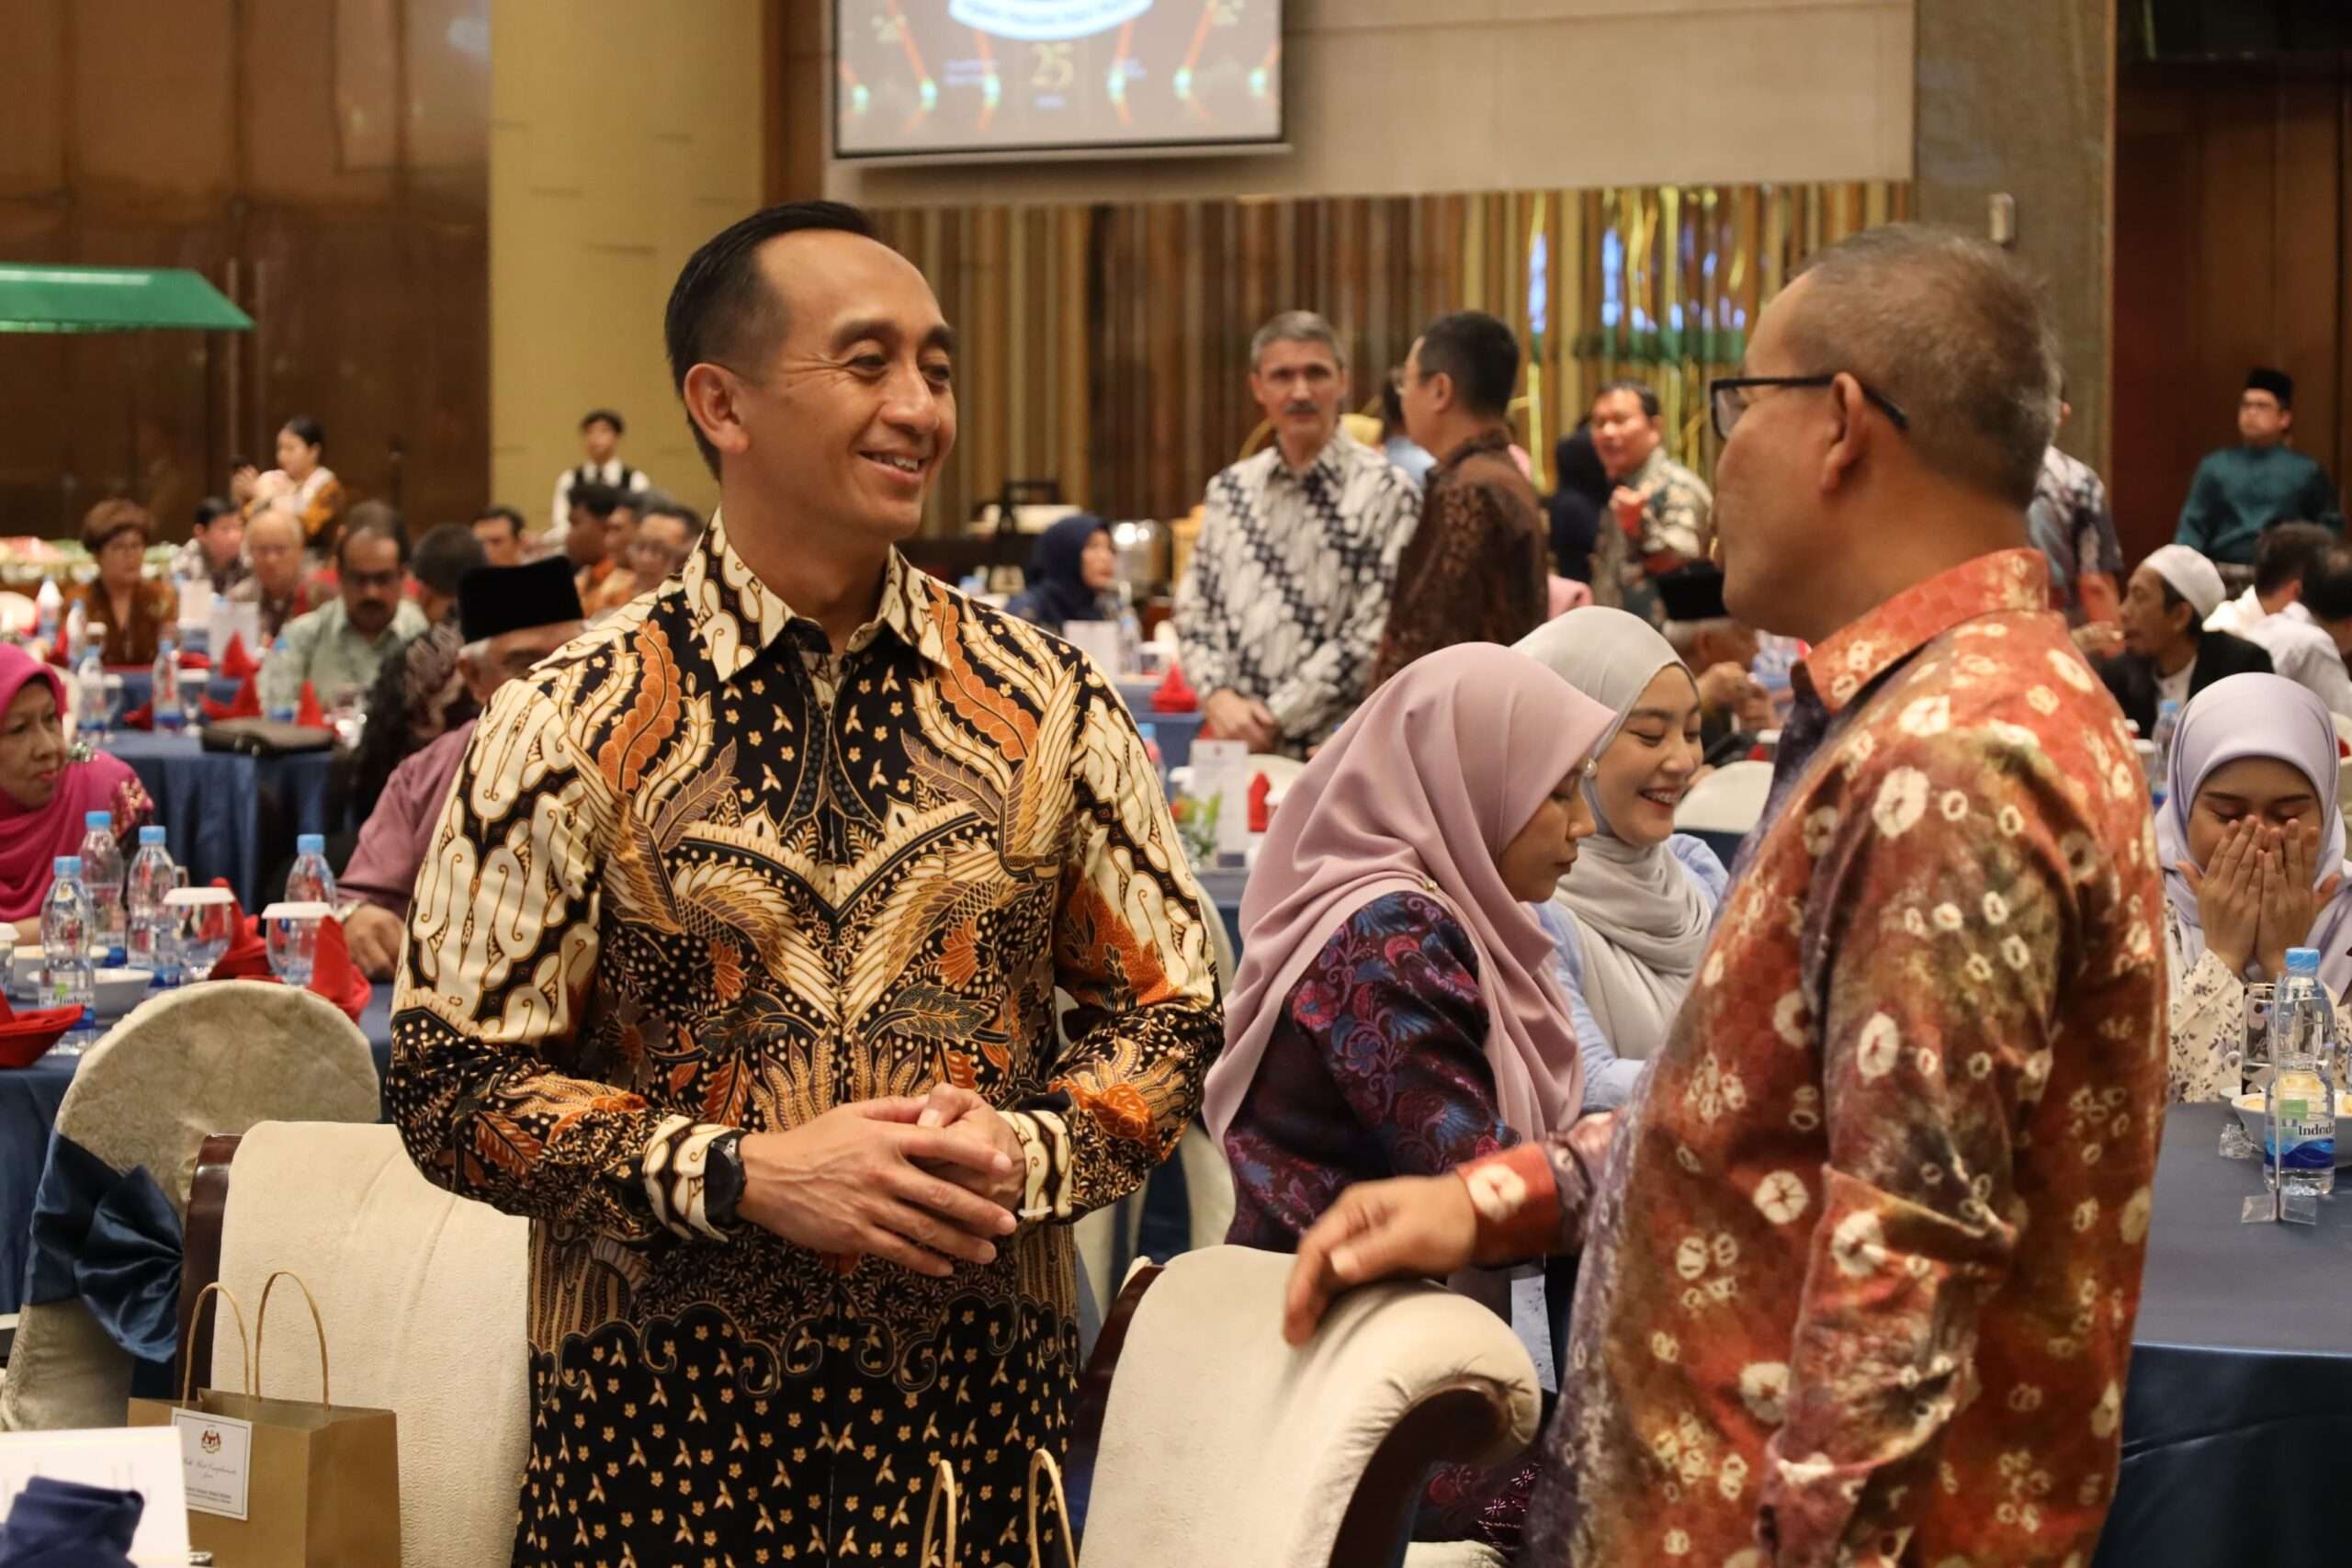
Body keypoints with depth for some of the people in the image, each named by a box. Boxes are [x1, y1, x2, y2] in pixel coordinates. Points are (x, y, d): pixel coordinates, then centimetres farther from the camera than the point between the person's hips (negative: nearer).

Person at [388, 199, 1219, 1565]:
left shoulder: (1050, 708, 3)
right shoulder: (576, 728, -4)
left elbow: (1169, 1005, 9)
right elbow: (455, 1078, -4)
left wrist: (1027, 1149, -10)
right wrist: (743, 1175, -16)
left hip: (984, 1402, 2)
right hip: (668, 1415, -2)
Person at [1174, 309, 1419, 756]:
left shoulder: (1385, 491, -5)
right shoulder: (1229, 489, 12)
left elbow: (1373, 632, -10)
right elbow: (1193, 611, 12)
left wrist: (1275, 719, -12)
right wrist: (1219, 697, -7)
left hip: (1329, 751, -4)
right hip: (1227, 743, 4)